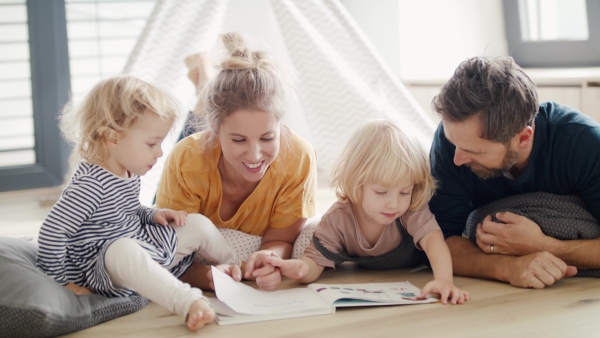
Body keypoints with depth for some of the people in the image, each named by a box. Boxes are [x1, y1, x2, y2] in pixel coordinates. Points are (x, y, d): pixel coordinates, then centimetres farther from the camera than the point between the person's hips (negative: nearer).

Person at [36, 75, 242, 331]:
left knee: (198, 224, 10)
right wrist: (61, 281, -17)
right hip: (103, 266, -10)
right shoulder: (90, 185, -25)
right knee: (124, 248, -44)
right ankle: (189, 302, -57)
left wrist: (153, 215, 6)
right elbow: (52, 232, -24)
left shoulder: (129, 173, 6)